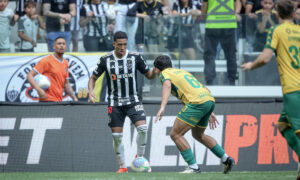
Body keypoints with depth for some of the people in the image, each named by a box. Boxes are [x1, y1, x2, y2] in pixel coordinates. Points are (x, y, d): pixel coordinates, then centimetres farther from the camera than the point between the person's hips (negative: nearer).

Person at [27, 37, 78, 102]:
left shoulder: (65, 63, 15)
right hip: (47, 101, -7)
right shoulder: (46, 61, -6)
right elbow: (30, 75, -9)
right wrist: (39, 89, -23)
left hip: (59, 101, 7)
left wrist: (74, 98, 9)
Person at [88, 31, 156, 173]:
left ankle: (140, 158, 2)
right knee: (116, 136, -2)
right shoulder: (105, 60, -4)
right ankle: (122, 166, 13)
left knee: (143, 128, -20)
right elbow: (93, 78, 5)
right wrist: (91, 91, -14)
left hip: (133, 101, 0)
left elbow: (149, 75, 6)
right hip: (115, 103, 0)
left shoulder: (135, 57, -3)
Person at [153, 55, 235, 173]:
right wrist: (209, 113, 32)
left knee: (175, 134, -2)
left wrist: (162, 107, -29)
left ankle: (193, 167, -6)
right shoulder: (181, 71, 32)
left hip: (196, 103, -9)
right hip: (210, 100, 9)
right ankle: (226, 159, 27)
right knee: (198, 135, 28)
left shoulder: (165, 73, 8)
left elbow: (167, 85, -15)